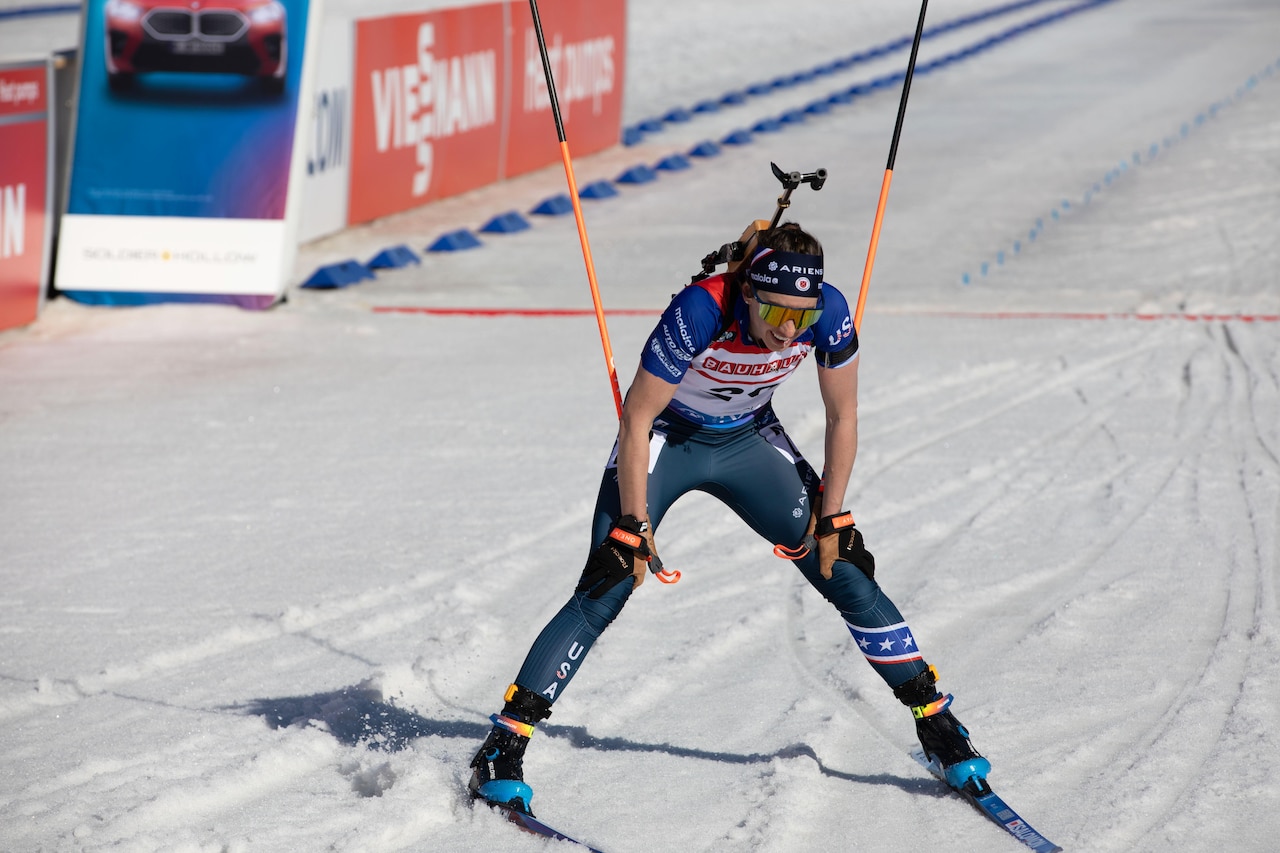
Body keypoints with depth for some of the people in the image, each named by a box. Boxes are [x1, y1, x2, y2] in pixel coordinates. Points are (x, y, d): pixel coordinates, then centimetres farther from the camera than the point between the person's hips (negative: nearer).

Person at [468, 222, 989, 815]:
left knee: (845, 572, -1)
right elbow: (635, 421, -26)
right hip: (664, 437, -3)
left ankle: (936, 724, 12)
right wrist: (633, 527, -21)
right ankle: (503, 747, -14)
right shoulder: (699, 312, -36)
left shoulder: (828, 312, -25)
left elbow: (842, 417, -8)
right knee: (604, 592, -17)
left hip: (748, 440, 4)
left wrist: (831, 518, -6)